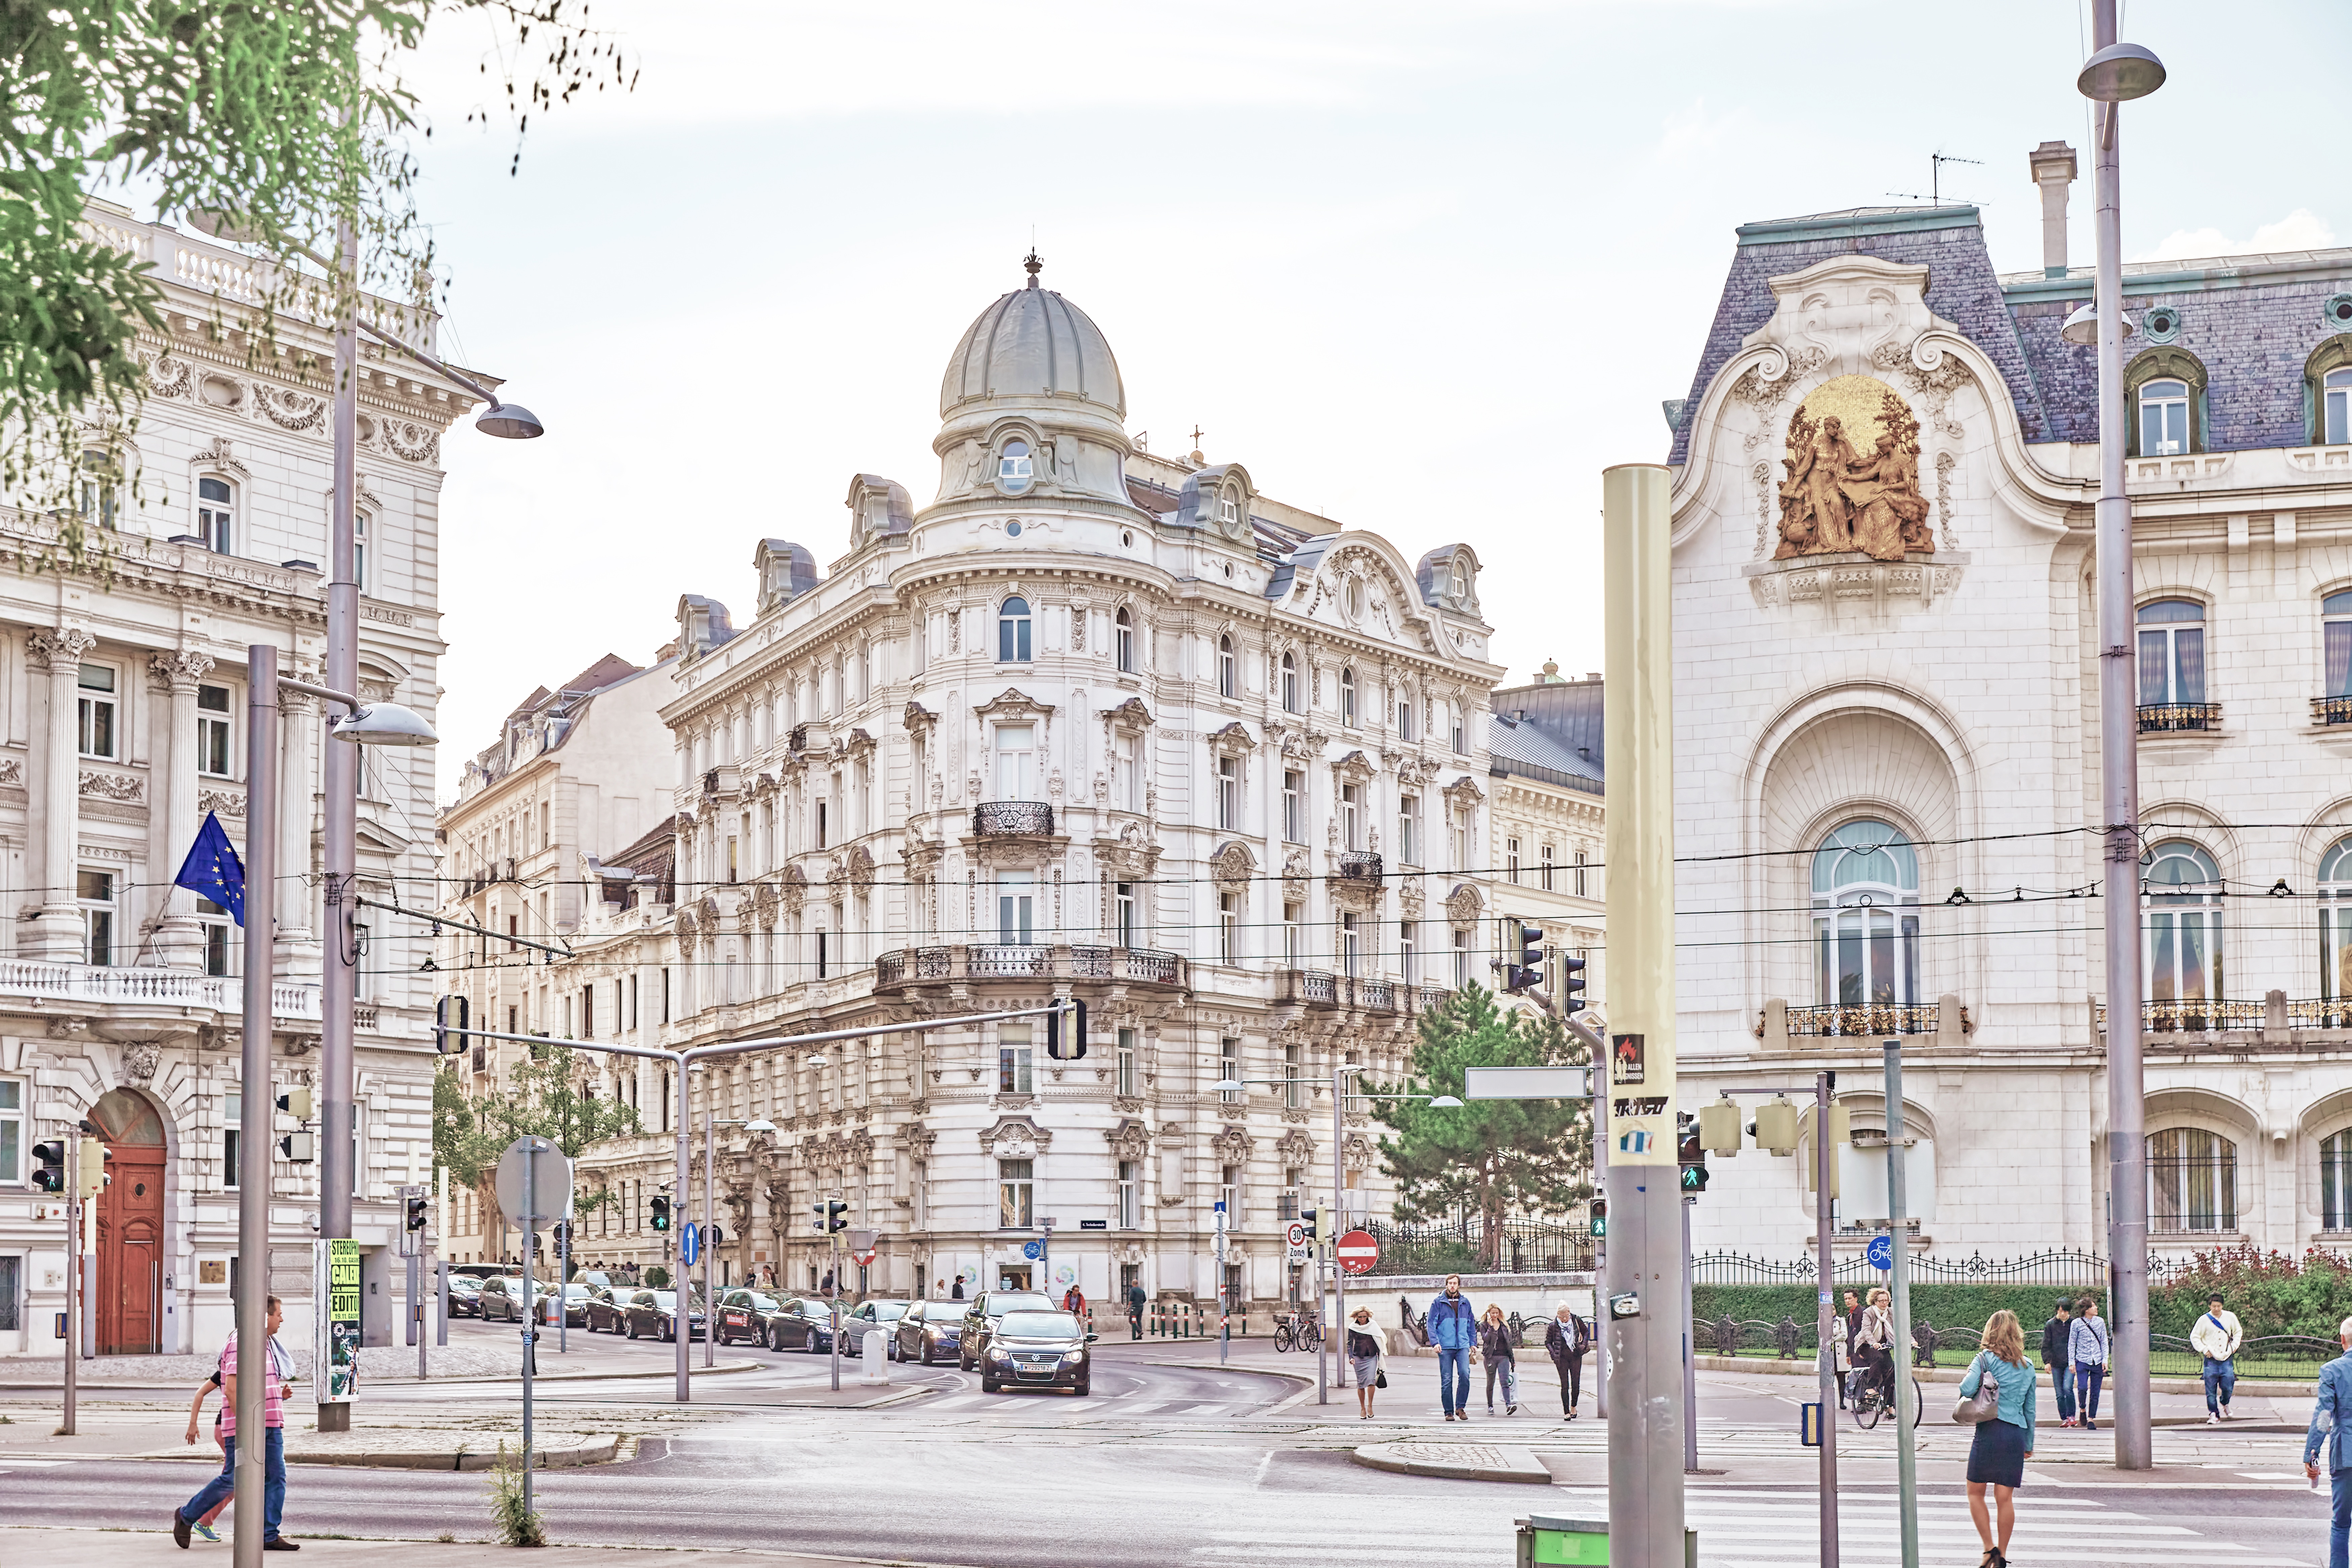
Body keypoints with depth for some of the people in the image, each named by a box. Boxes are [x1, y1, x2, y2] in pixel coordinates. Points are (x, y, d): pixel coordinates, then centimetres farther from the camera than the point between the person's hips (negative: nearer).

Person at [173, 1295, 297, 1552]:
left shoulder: (266, 1344, 17)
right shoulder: (241, 1343, -14)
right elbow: (232, 1389, -20)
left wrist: (280, 1393, 8)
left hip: (270, 1425, 9)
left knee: (276, 1477, 0)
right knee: (233, 1480, -4)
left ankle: (269, 1536, 1)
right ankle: (186, 1516, 14)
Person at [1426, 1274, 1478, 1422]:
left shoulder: (1465, 1303, 13)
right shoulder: (1439, 1303, 3)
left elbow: (1471, 1324, 21)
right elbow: (1432, 1324, 0)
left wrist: (1473, 1343, 15)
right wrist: (1435, 1342, -12)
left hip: (1463, 1346, 2)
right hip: (1445, 1347, -2)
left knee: (1465, 1374, -16)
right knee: (1446, 1380, -1)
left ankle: (1460, 1407, -3)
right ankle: (1449, 1412, 7)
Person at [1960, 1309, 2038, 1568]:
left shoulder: (1986, 1359, -4)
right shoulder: (2028, 1367, 11)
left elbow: (1967, 1389, -18)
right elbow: (2030, 1409, 16)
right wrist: (2029, 1443, 23)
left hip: (1990, 1430, -4)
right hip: (2016, 1434, 4)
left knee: (1976, 1492, 8)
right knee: (2005, 1498, 6)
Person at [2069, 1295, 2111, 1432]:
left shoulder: (2100, 1322, 5)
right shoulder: (2077, 1323, -3)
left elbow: (2104, 1342, 10)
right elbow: (2072, 1344, 3)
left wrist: (2105, 1360, 3)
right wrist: (2072, 1362, -1)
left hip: (2098, 1362, 3)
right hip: (2082, 1361, -3)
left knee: (2095, 1392, 3)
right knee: (2082, 1388, -17)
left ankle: (2091, 1419, 14)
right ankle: (2083, 1409, 11)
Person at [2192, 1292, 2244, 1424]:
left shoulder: (2230, 1317, 4)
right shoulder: (2204, 1320, -2)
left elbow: (2238, 1332, 20)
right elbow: (2194, 1337, 5)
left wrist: (2235, 1346, 7)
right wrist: (2204, 1350, -5)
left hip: (2227, 1359, 1)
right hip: (2211, 1360, -1)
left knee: (2228, 1387, -3)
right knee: (2211, 1389, -4)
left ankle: (2224, 1403, 29)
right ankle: (2214, 1414, 5)